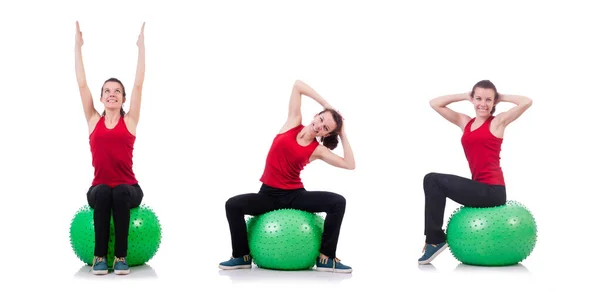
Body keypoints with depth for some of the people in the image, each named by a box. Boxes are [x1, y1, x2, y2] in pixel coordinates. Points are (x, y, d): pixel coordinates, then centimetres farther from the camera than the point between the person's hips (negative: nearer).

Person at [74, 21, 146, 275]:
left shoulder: (130, 121, 6)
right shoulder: (93, 121, 8)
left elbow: (139, 84, 1)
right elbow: (82, 84, 6)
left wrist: (141, 46, 1)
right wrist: (78, 46, 7)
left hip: (128, 189, -1)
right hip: (99, 188, 1)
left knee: (121, 193, -35)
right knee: (102, 193, -34)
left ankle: (121, 256, -27)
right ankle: (100, 256, -27)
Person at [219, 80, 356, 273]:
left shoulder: (318, 150, -1)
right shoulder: (293, 123, 2)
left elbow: (349, 165, -13)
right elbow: (297, 85, 0)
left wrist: (343, 135, -5)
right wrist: (326, 104, -1)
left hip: (295, 195, 0)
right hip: (269, 195, 0)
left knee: (338, 202, -23)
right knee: (233, 205, -27)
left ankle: (326, 259, -13)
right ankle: (242, 256, -6)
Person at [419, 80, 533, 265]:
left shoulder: (498, 121, -1)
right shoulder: (465, 122, 15)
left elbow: (527, 102, -14)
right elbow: (435, 104, 15)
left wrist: (501, 97, 1)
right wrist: (466, 96, 13)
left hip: (492, 190, -7)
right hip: (480, 188, 7)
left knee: (433, 180, -11)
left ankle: (436, 239, -2)